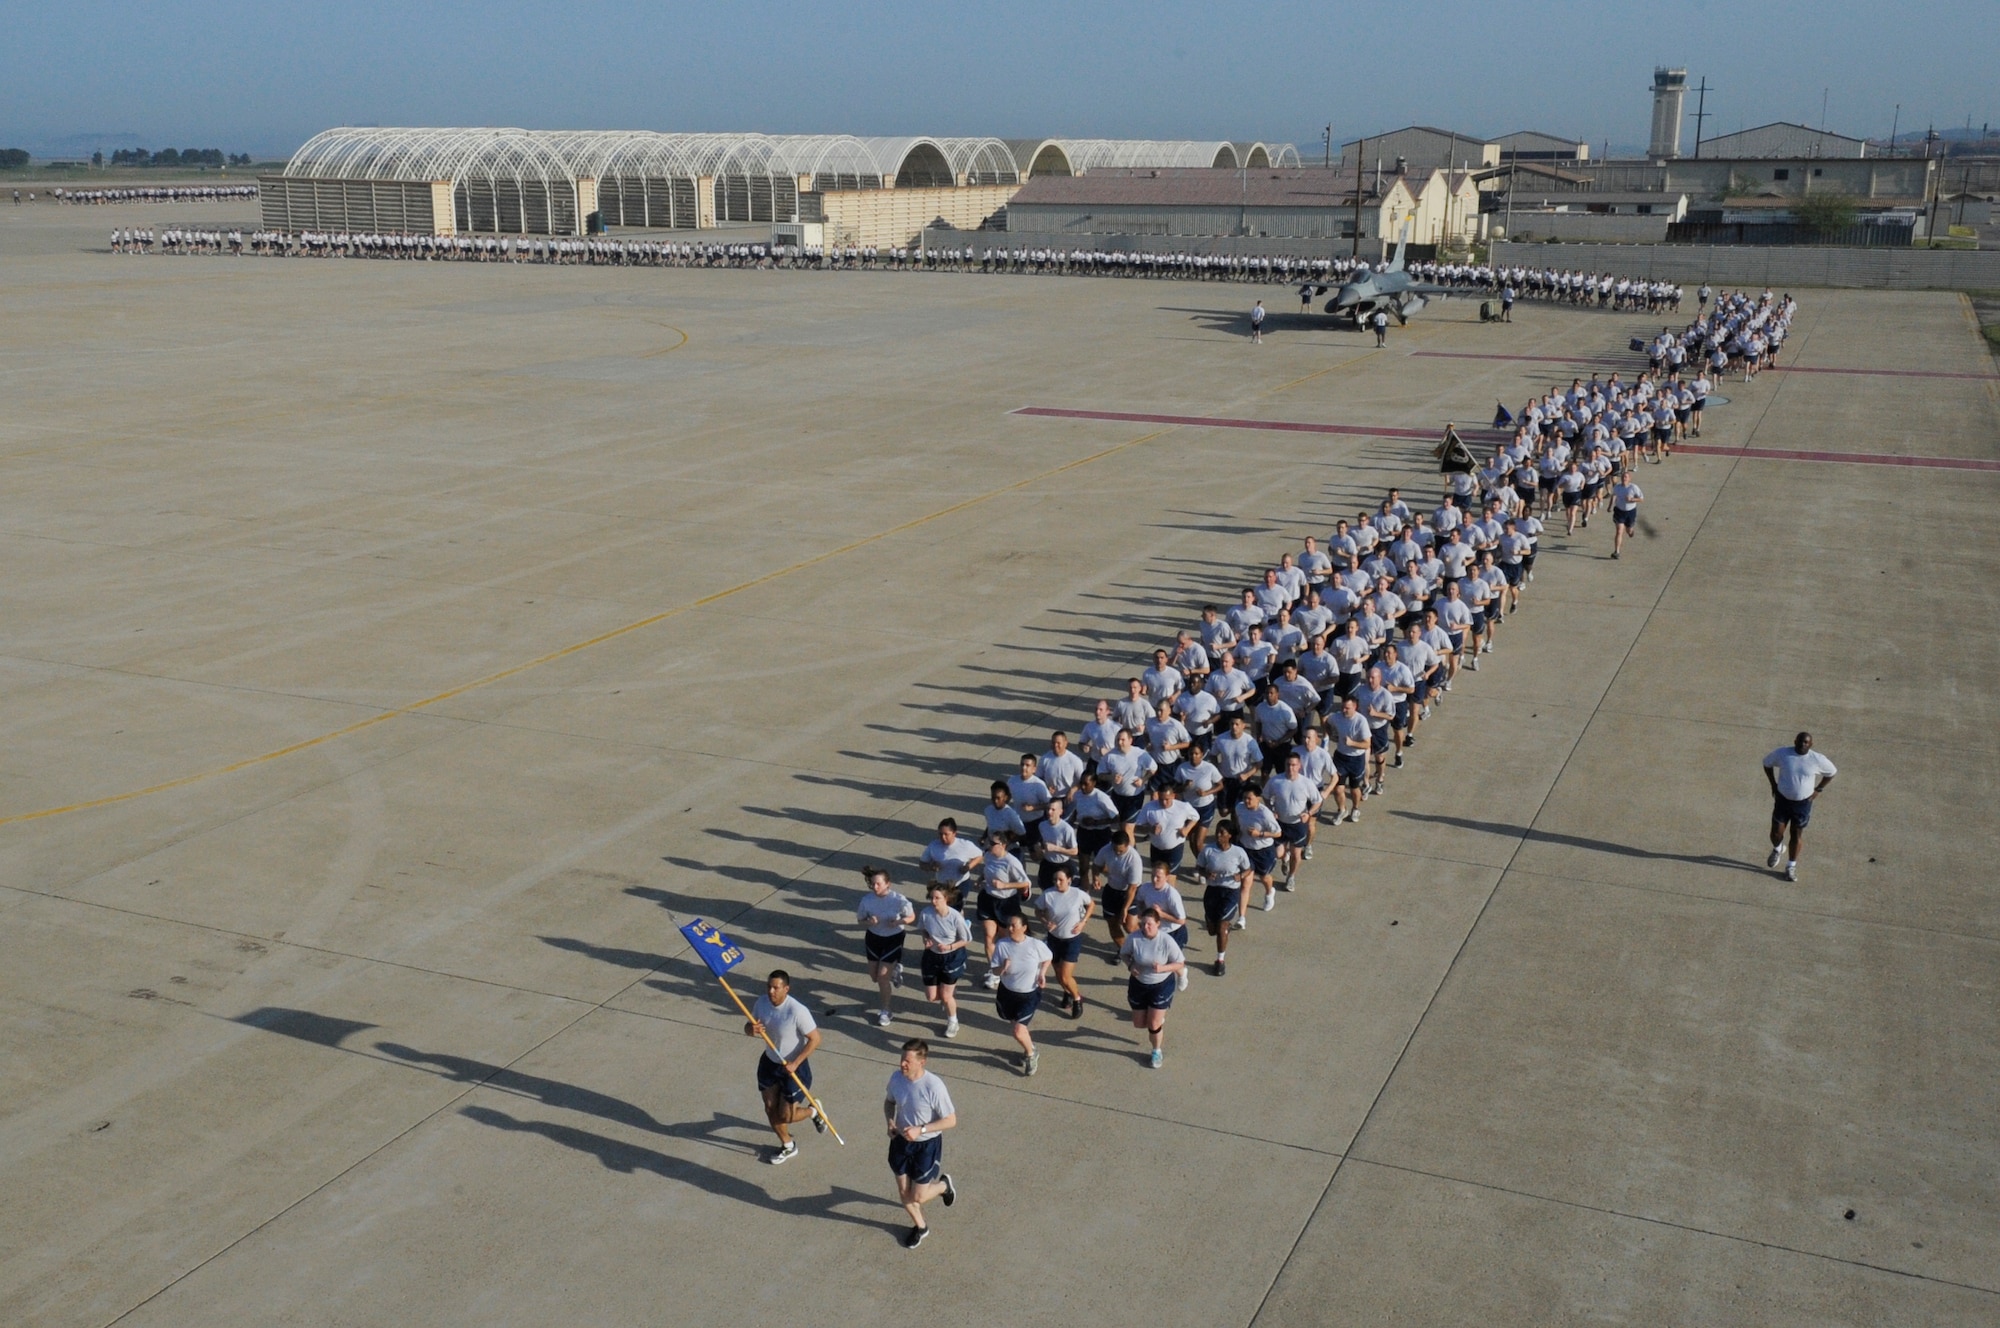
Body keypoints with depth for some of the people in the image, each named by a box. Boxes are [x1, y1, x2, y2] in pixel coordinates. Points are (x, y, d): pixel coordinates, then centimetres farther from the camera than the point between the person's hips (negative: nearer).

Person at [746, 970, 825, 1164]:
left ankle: (813, 1111, 35)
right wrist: (752, 1030, -23)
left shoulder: (797, 1011, -31)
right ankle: (788, 1146, 38)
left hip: (794, 1068, -6)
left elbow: (815, 1039, -24)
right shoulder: (762, 1002, -11)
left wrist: (795, 1063, -26)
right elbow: (748, 1028, 2)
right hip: (769, 1062, 6)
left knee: (786, 1116, 2)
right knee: (770, 1109, 13)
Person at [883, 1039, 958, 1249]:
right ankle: (919, 1226, 44)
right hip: (901, 1141, 5)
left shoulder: (934, 1086, -31)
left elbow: (951, 1120, -21)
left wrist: (920, 1129, -28)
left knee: (918, 1197, 5)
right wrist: (890, 1123, -11)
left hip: (927, 1145, -5)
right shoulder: (896, 1077, -15)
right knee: (903, 1193, 16)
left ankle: (944, 1185, 39)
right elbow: (889, 1102, 7)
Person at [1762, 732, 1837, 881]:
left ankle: (1792, 866, 25)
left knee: (1797, 835, 8)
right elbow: (1767, 763, 6)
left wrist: (1818, 790, -1)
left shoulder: (1817, 759, -13)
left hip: (1803, 803, 0)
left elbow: (1831, 772, 5)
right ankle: (1777, 849, 39)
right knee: (1776, 832, 3)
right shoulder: (1782, 753, -13)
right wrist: (1773, 784, 1)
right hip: (1782, 799, 0)